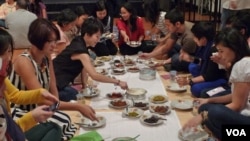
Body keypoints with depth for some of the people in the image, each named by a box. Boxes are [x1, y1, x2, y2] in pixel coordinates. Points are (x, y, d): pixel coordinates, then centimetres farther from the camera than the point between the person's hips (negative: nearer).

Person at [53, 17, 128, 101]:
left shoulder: (80, 43, 3)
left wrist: (85, 85, -3)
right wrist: (117, 82, -30)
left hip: (61, 82, 9)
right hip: (55, 84, -9)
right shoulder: (80, 49, -25)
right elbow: (94, 75, -33)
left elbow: (83, 66, 7)